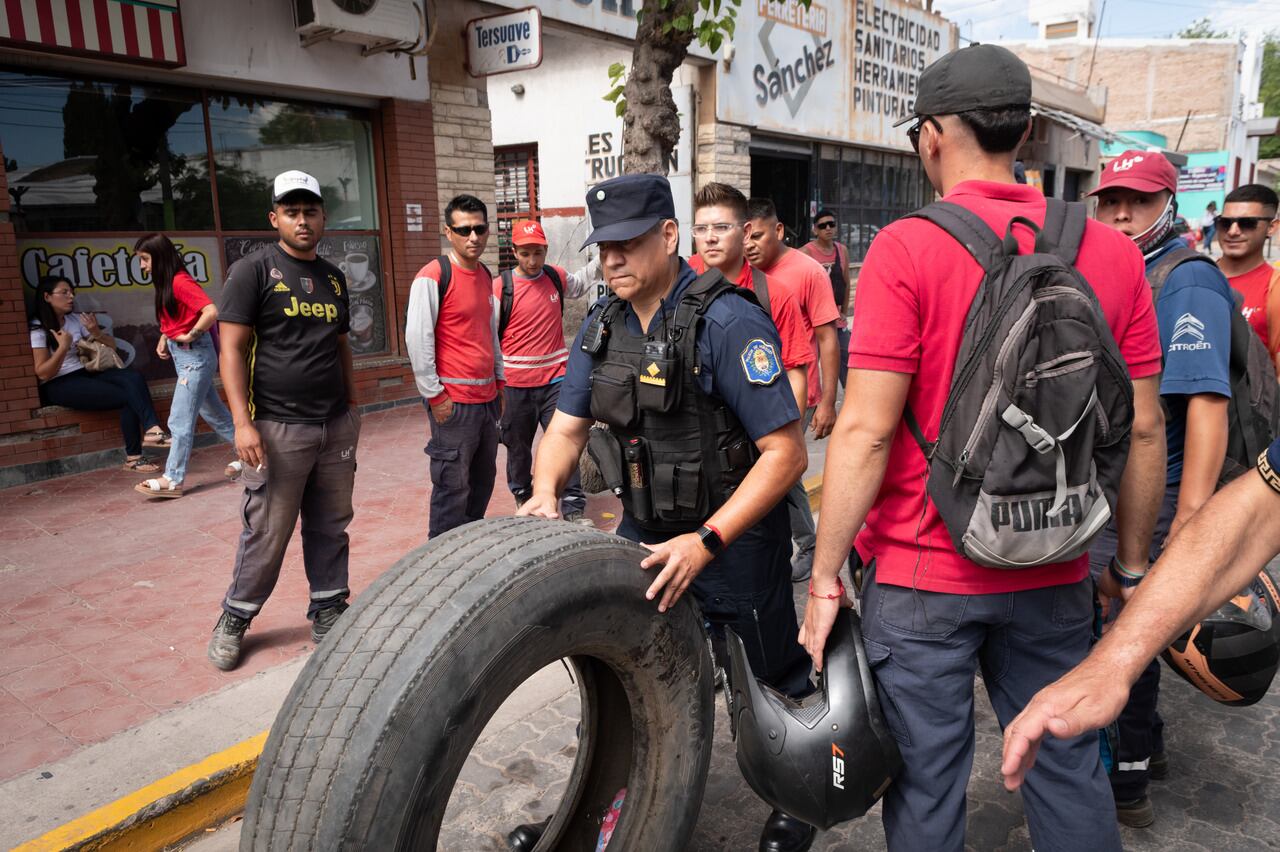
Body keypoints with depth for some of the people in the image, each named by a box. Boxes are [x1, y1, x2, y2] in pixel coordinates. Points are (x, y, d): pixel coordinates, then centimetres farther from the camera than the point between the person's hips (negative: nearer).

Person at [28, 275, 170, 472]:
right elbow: (42, 373, -11)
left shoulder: (75, 319, 11)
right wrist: (63, 347, -21)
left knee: (134, 377, -24)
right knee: (126, 396, -24)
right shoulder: (37, 329, -5)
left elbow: (111, 345, 14)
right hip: (58, 386, -6)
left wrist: (97, 333, -6)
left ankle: (151, 429, -39)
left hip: (85, 375, 6)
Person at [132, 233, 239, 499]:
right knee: (214, 413, 16)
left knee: (180, 420, -6)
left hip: (195, 355, -10)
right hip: (181, 356, 10)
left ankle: (173, 480, 0)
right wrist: (164, 338, 6)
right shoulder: (165, 284, 11)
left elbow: (211, 312, -30)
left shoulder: (181, 282, -18)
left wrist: (190, 336, -20)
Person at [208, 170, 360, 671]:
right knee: (267, 534, 1)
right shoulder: (253, 270, -3)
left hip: (336, 427, 5)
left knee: (331, 527, 10)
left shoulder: (333, 277, 15)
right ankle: (235, 619, 20)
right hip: (278, 427, -5)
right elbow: (232, 348, -8)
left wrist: (353, 408, 18)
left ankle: (328, 612, 24)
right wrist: (242, 422, -16)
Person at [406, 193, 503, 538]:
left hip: (487, 397, 8)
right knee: (454, 487, -3)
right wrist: (434, 395, -13)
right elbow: (417, 339, -13)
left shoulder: (485, 276, 13)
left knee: (483, 479, 16)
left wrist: (499, 380, 21)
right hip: (454, 402, -8)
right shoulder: (432, 276, -11)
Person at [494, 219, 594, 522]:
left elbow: (581, 282, 30)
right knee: (518, 446, 13)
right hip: (516, 383, -2)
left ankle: (574, 508, 2)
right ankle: (522, 497, 35)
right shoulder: (501, 287, -8)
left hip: (555, 378, 2)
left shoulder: (557, 278, 5)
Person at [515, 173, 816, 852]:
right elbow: (567, 426, 3)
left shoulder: (728, 322, -22)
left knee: (778, 679, 12)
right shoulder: (602, 324, 0)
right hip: (644, 528, 6)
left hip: (735, 532, -5)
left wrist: (706, 542, -31)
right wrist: (545, 491, -18)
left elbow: (785, 453, -23)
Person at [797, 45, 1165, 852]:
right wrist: (1133, 563, 15)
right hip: (1054, 576, 4)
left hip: (923, 575, -3)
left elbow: (866, 431, -17)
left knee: (927, 782, 12)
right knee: (1069, 766, 20)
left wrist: (826, 578, -8)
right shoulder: (1112, 252, -1)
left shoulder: (907, 247, -13)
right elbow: (1143, 429, 3)